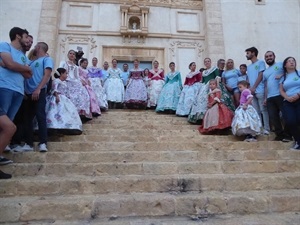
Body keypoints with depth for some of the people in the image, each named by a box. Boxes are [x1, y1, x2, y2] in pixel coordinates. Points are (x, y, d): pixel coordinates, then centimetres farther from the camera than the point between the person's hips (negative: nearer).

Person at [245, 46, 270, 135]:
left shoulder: (260, 62, 3)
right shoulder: (249, 66, 22)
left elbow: (261, 76, -6)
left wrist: (253, 88, -12)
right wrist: (249, 88, 2)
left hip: (260, 91, -6)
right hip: (252, 91, 6)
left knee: (263, 110, -5)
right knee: (256, 111, 7)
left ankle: (266, 129, -2)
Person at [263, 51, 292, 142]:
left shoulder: (281, 65, 7)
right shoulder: (265, 72, 23)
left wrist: (282, 75, -18)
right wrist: (265, 98, 15)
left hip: (281, 95, -6)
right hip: (270, 98, 6)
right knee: (273, 117, 3)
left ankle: (287, 134, 9)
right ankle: (280, 134, 11)